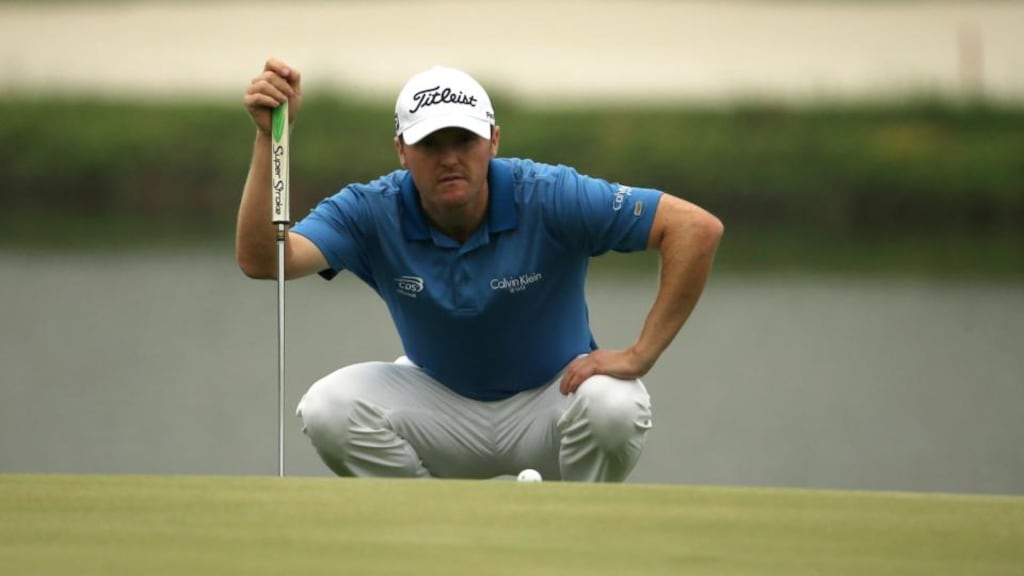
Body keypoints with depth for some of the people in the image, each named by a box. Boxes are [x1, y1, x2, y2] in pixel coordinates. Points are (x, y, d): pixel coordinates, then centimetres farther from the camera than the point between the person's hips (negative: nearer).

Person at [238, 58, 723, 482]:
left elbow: (697, 228, -27)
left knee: (613, 405, -36)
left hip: (550, 399, -2)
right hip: (440, 405, 2)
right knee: (329, 408, -25)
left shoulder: (549, 198, -25)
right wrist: (269, 137, -42)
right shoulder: (374, 213, -18)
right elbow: (261, 261, -32)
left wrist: (639, 356, -28)